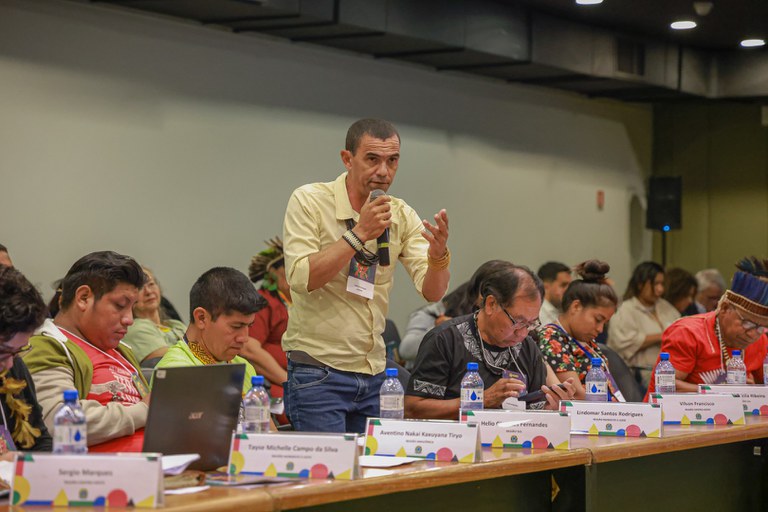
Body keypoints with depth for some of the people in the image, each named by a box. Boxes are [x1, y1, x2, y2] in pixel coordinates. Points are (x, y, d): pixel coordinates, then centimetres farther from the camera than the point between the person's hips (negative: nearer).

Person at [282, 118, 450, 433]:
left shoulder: (400, 215, 6)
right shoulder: (310, 201, -8)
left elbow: (432, 291, -3)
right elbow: (300, 278, -20)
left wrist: (438, 253, -24)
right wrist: (359, 233, -22)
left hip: (373, 374, 5)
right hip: (318, 369, -5)